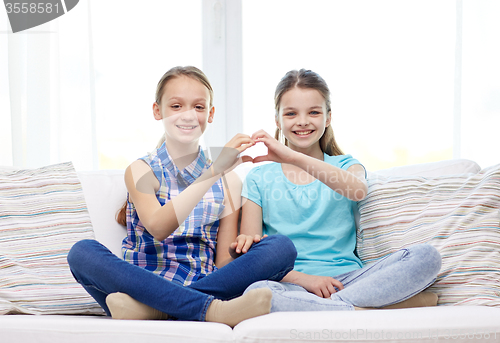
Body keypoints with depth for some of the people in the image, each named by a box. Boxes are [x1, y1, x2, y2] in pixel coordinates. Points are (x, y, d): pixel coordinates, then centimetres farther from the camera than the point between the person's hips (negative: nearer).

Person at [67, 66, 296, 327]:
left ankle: (149, 308, -29)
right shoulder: (141, 171, 5)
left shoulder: (228, 181, 12)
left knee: (281, 247, -20)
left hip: (207, 288, 2)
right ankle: (212, 309, -36)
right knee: (83, 251, -29)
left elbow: (222, 265, 11)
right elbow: (157, 227, -17)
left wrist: (238, 250, -14)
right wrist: (214, 171, -24)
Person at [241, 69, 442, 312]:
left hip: (347, 279, 1)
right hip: (292, 284, -1)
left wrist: (294, 158, -25)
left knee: (426, 256, -22)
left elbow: (359, 190, -14)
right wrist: (304, 278, -13)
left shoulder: (345, 165, 14)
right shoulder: (258, 179, 12)